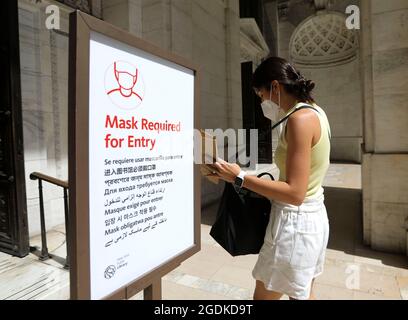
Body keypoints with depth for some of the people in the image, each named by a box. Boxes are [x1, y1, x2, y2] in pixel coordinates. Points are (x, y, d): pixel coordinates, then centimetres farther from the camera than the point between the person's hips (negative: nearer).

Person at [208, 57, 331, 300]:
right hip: (314, 217, 9)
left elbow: (295, 193, -24)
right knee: (303, 294, 24)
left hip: (295, 222, -9)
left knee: (264, 295, 11)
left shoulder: (300, 118, -21)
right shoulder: (314, 112, 8)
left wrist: (240, 177, -22)